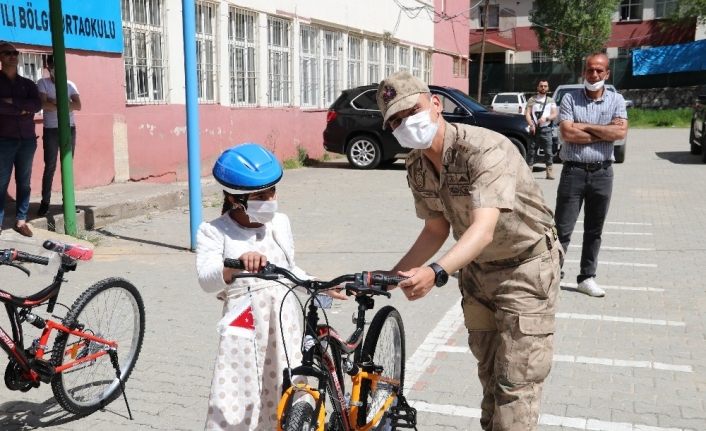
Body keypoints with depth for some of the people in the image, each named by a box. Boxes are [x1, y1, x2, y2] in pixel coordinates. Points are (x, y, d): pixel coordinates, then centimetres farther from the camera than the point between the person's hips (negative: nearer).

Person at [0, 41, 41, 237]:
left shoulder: (28, 83, 13)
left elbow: (37, 105, -4)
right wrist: (22, 109, -10)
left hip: (27, 140, 4)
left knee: (24, 182, 6)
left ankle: (21, 220, 11)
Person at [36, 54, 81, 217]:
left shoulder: (70, 85, 7)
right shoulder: (43, 83, -1)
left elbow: (78, 106, -6)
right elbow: (44, 104, -15)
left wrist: (56, 102, -13)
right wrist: (65, 105, -12)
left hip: (69, 129, 3)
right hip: (51, 130, -3)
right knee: (50, 166, -3)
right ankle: (45, 202, 2)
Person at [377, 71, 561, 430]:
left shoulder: (486, 149, -31)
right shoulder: (417, 168, -7)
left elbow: (484, 229, -42)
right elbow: (437, 230, 4)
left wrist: (436, 273, -56)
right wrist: (394, 274, -5)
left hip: (526, 266, -7)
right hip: (477, 269, 7)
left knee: (516, 381, -6)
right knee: (488, 371, 19)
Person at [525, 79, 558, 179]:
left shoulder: (551, 101, 15)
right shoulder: (532, 100, 11)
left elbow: (555, 114, 6)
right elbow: (527, 114, 3)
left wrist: (546, 118, -15)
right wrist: (531, 124, -13)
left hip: (546, 129, 0)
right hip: (534, 129, 0)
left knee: (548, 152, -4)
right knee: (531, 151, -2)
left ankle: (550, 173, -2)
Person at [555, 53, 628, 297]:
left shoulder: (616, 101, 5)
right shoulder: (570, 99, -1)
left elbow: (621, 132, -11)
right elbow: (567, 134, -15)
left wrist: (585, 126, -12)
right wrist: (605, 133, -10)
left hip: (602, 173, 3)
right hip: (574, 171, -3)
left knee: (594, 230, 11)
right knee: (563, 229, -2)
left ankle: (587, 278, 22)